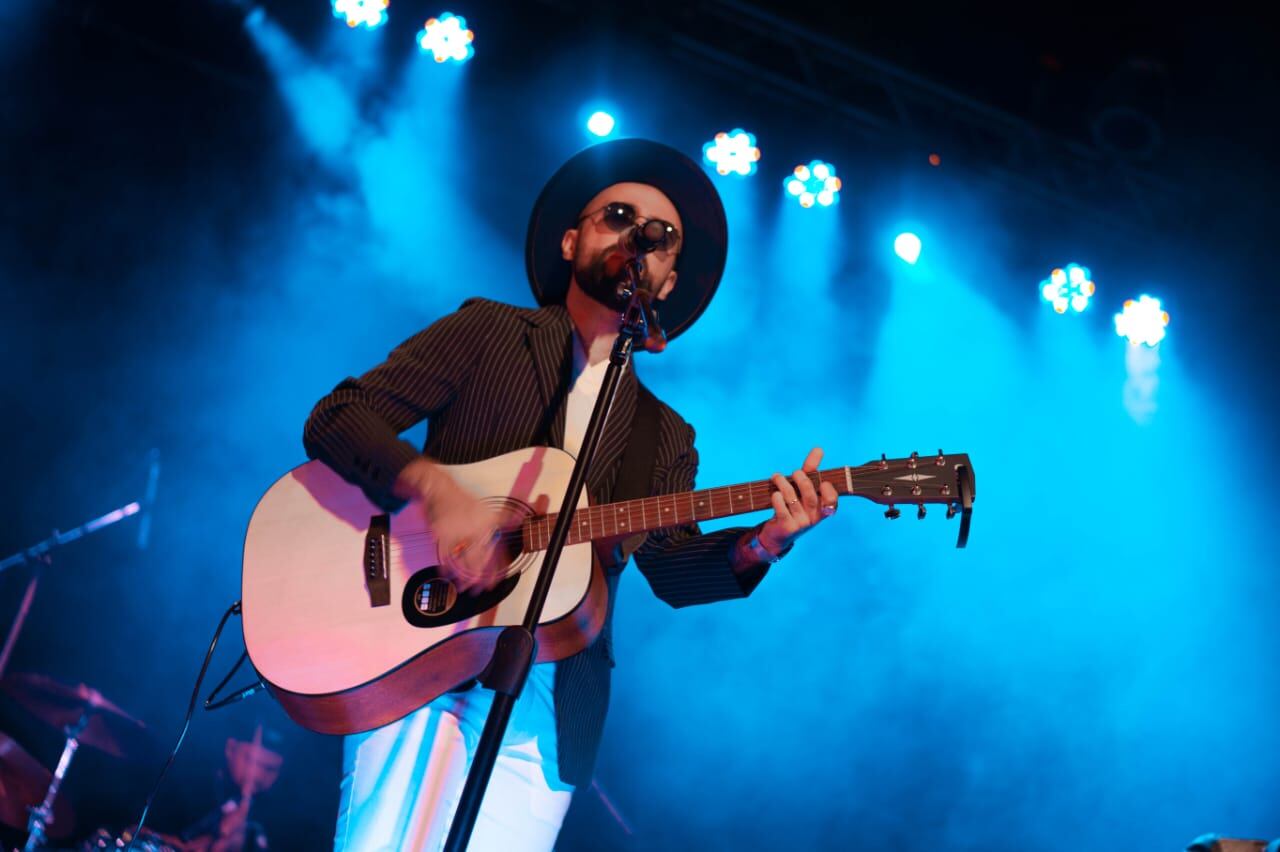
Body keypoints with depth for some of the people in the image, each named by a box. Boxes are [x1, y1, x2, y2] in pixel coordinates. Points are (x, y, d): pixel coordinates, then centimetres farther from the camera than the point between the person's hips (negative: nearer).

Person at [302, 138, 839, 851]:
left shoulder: (666, 438, 16)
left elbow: (674, 568, 4)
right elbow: (336, 419, -2)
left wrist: (760, 544, -16)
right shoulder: (488, 331, 6)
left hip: (550, 704, 3)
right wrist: (437, 490, -20)